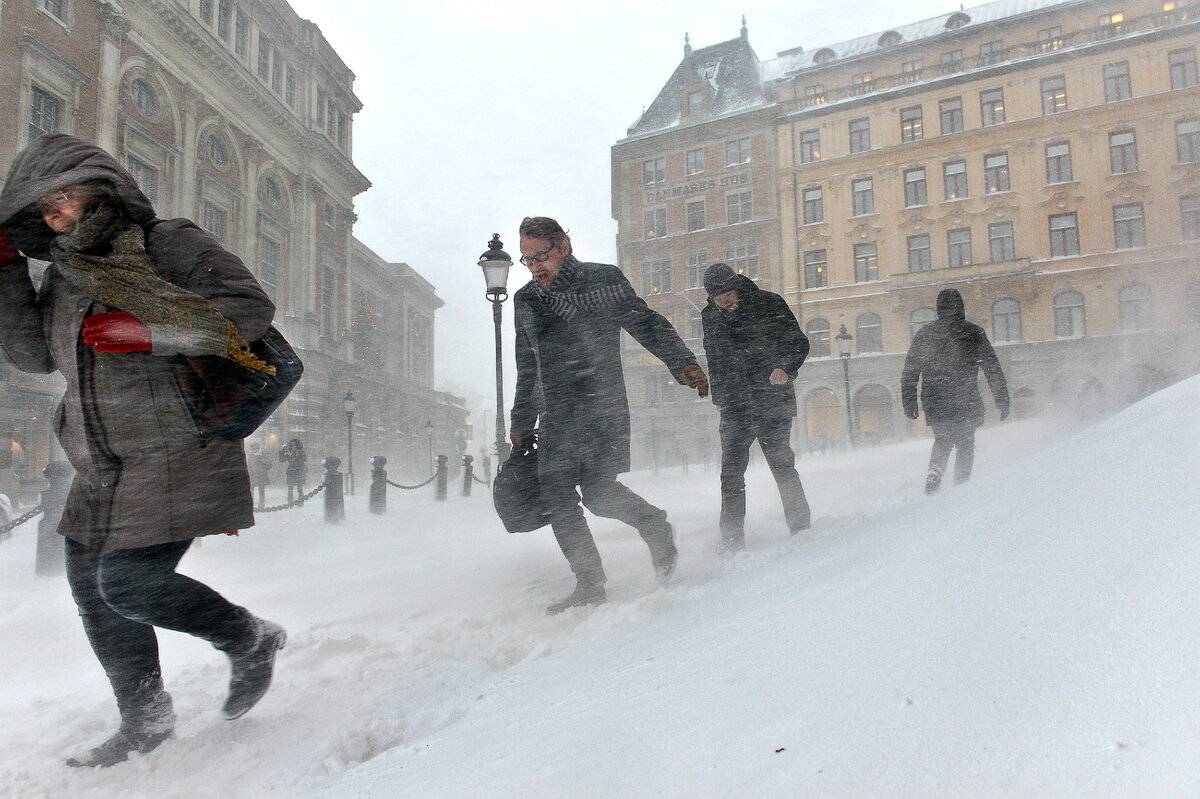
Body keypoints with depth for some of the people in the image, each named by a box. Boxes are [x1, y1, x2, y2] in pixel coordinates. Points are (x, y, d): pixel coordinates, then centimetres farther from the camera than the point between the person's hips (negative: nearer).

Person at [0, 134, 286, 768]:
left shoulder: (167, 244, -6)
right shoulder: (64, 275, 17)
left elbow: (250, 306, -16)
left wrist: (146, 331, -22)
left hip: (177, 452, -9)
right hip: (103, 469, 9)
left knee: (127, 583, -14)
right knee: (91, 586, 12)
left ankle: (251, 640, 10)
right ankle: (145, 721, 28)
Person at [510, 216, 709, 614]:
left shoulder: (604, 280, 3)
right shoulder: (525, 300, 16)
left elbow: (647, 323, 1)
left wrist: (682, 362, -14)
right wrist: (521, 422, 25)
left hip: (603, 407, -5)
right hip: (555, 418, 5)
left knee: (598, 491, -16)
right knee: (557, 498, -2)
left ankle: (655, 526, 14)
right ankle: (589, 584, 11)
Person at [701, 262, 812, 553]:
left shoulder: (768, 303, -3)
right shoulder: (710, 317, 9)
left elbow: (799, 342, 0)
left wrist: (786, 369, -18)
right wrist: (719, 396, 19)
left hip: (772, 401, -3)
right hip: (735, 406, 4)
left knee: (781, 463, -3)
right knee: (731, 471, -2)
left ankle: (801, 528, 11)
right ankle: (731, 537, 5)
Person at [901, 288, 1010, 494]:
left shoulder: (924, 334, 5)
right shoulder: (974, 333, 0)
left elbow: (909, 371, 6)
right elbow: (993, 370, 1)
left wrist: (909, 402, 11)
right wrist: (1002, 401, 7)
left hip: (935, 404, 2)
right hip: (966, 403, -2)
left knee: (942, 441, 20)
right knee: (965, 444, 14)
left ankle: (935, 472, -5)